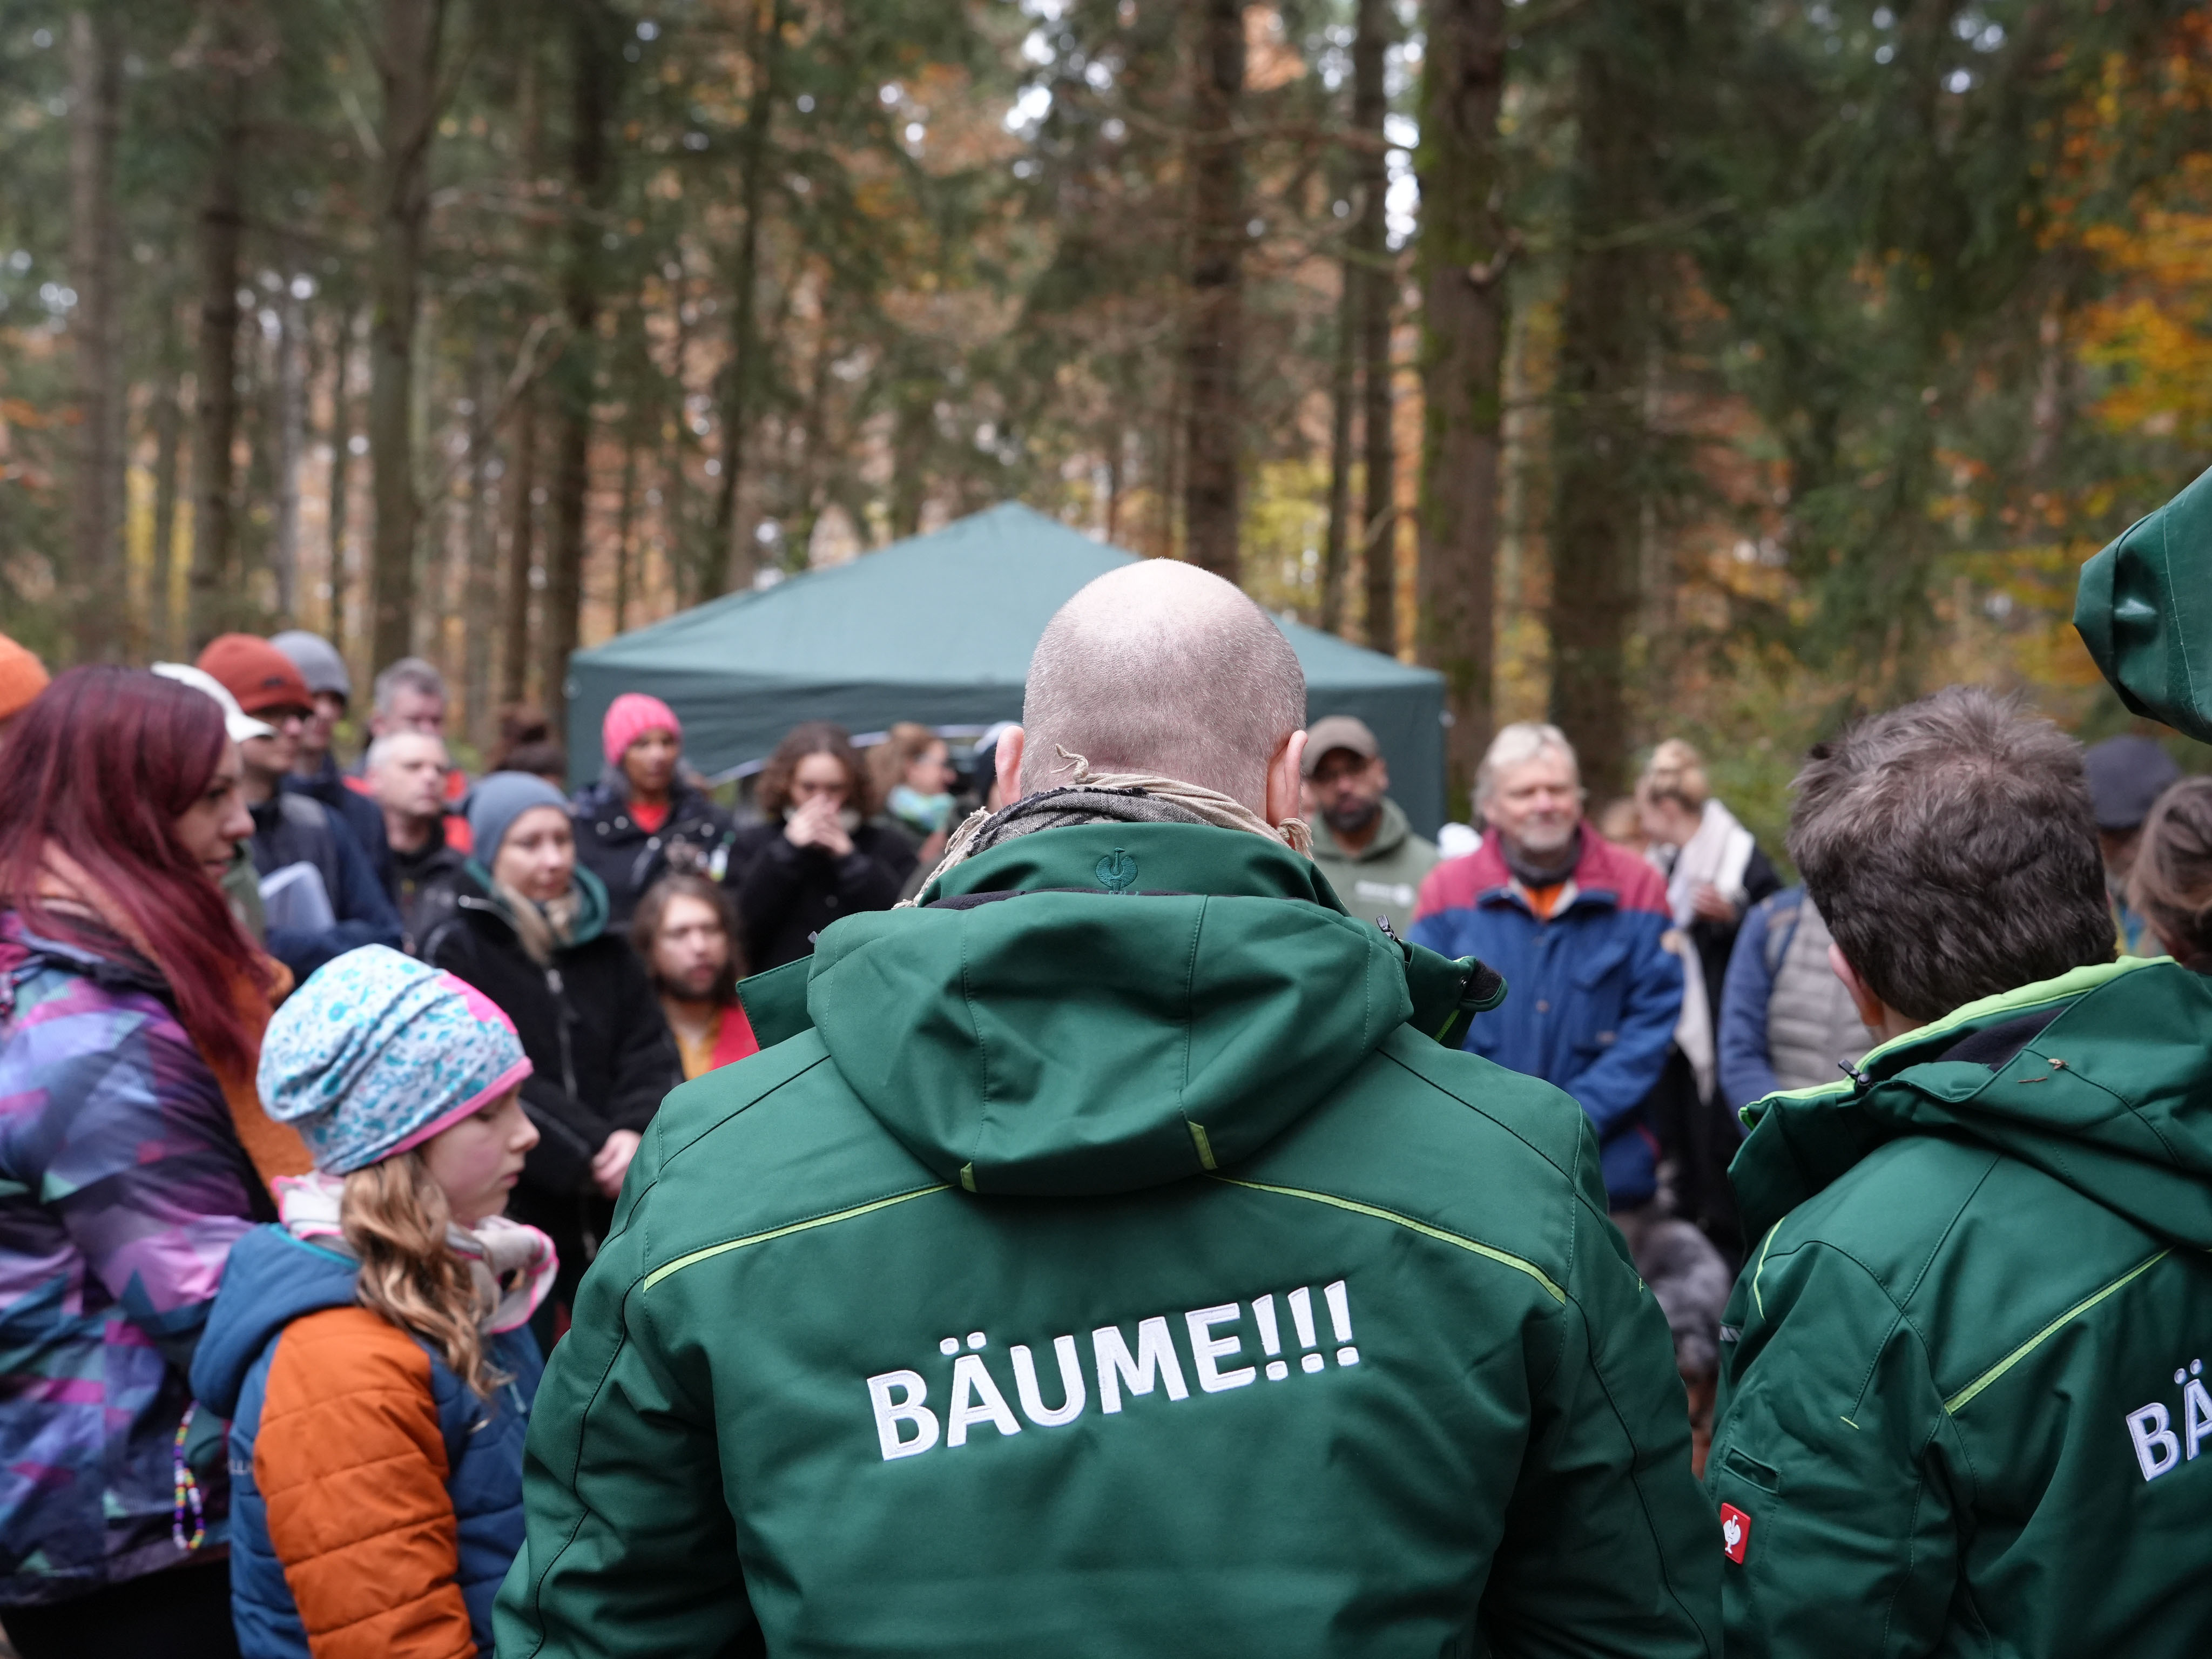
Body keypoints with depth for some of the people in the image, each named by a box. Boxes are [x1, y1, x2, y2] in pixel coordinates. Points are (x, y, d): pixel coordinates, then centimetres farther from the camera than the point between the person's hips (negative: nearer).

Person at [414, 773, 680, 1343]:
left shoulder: (604, 947, 13)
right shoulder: (454, 946, -3)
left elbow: (651, 1055, 6)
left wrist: (635, 1134, -15)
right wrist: (591, 1151, -17)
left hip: (613, 1211, 5)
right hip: (510, 1206, -5)